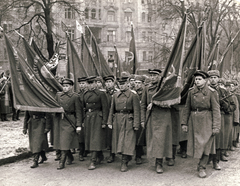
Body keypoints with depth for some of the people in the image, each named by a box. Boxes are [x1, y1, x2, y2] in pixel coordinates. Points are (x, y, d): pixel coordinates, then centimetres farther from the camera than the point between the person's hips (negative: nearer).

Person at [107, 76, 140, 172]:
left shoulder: (133, 95, -3)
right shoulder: (115, 96, 11)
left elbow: (136, 111, -6)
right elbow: (112, 109, 13)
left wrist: (136, 124, -11)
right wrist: (110, 122, 7)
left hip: (128, 120, -5)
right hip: (117, 120, 5)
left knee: (127, 141, -5)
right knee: (119, 141, 9)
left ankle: (124, 163, 0)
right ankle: (128, 157, 28)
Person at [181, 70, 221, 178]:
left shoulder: (211, 92, -5)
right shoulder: (191, 92, 5)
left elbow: (216, 110, -6)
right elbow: (187, 108, 9)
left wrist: (216, 126, -10)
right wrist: (184, 123, 5)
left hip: (206, 121, -3)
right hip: (194, 121, 3)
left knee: (205, 144, 0)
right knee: (196, 143, 6)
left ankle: (202, 167, 12)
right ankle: (202, 161, 27)